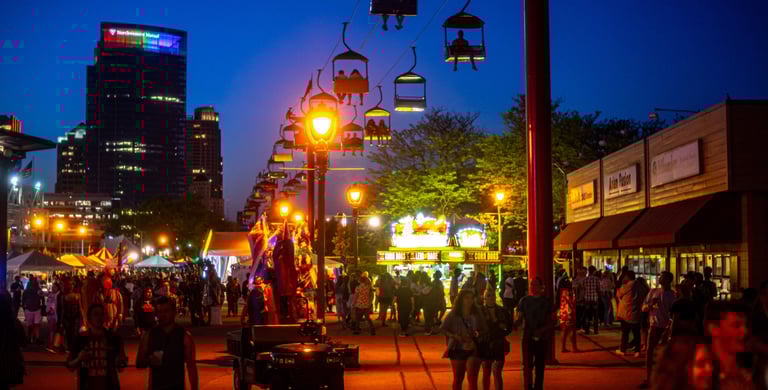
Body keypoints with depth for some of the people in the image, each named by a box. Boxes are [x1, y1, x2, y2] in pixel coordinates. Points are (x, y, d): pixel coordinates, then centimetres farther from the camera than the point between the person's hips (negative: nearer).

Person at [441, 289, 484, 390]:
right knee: (458, 379, 13)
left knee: (472, 379, -8)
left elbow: (484, 331, 3)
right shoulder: (453, 315, -5)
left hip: (473, 350, 0)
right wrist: (454, 336, -17)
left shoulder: (477, 315, -2)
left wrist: (478, 334, -19)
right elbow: (443, 329, -2)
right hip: (457, 350, 0)